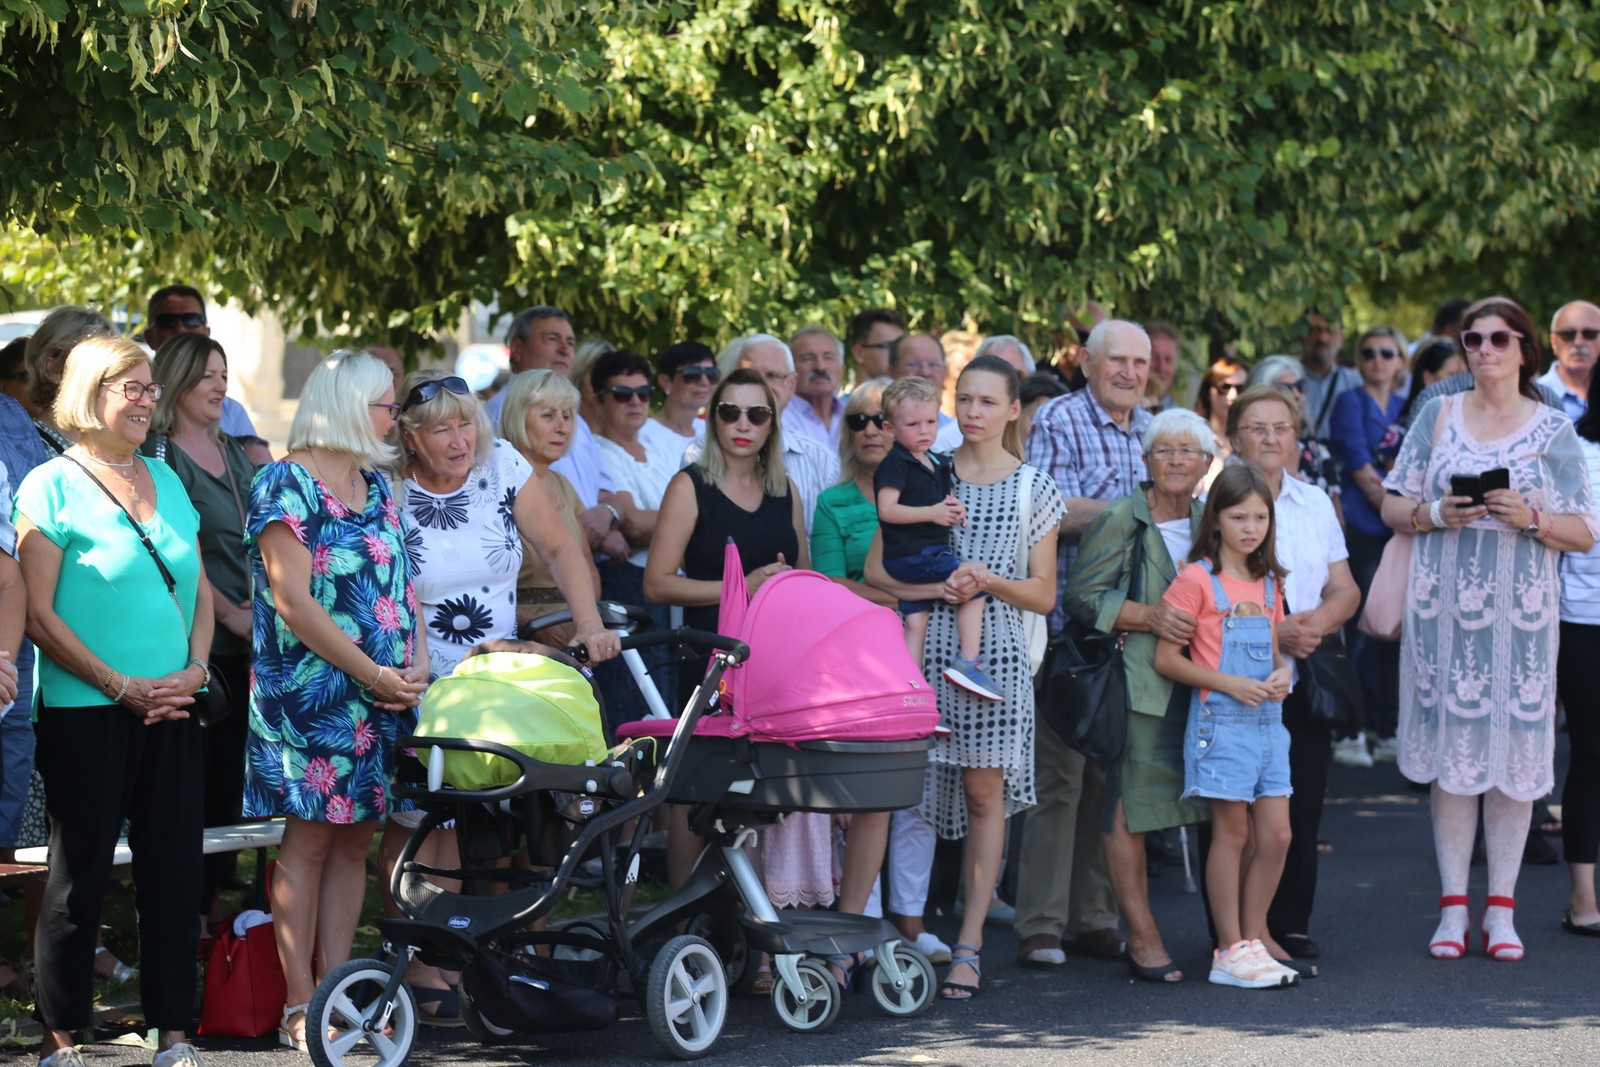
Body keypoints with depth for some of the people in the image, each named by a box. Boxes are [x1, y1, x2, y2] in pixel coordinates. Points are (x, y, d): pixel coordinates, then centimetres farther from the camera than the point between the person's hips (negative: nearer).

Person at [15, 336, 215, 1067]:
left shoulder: (167, 482, 12)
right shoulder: (52, 487, -6)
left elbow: (200, 591, 16)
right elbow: (39, 614, -11)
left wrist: (195, 668, -2)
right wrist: (120, 686, -14)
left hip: (171, 711, 5)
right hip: (84, 713, -5)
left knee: (174, 869, 6)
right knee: (79, 876, 1)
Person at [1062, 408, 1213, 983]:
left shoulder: (1209, 523, 17)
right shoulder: (1120, 519, -2)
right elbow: (1080, 596, -8)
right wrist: (1149, 617, -17)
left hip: (1197, 686, 5)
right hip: (1136, 682, -5)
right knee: (1129, 805, -7)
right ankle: (1142, 938, -2)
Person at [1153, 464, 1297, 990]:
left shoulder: (1268, 583, 14)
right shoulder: (1198, 580, -7)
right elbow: (1167, 658, -9)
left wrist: (1282, 675, 0)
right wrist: (1229, 684, -17)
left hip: (1267, 720, 6)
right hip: (1221, 722, -6)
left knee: (1276, 835, 3)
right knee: (1233, 834, -3)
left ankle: (1253, 942, 14)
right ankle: (1230, 951, 4)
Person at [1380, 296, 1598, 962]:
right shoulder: (1437, 417, 10)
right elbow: (1392, 507, 11)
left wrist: (1531, 519, -13)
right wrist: (1436, 514, -9)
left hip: (1522, 613, -1)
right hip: (1445, 608, 1)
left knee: (1515, 753, -1)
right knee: (1451, 753, -1)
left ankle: (1501, 909, 7)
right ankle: (1453, 907, 6)